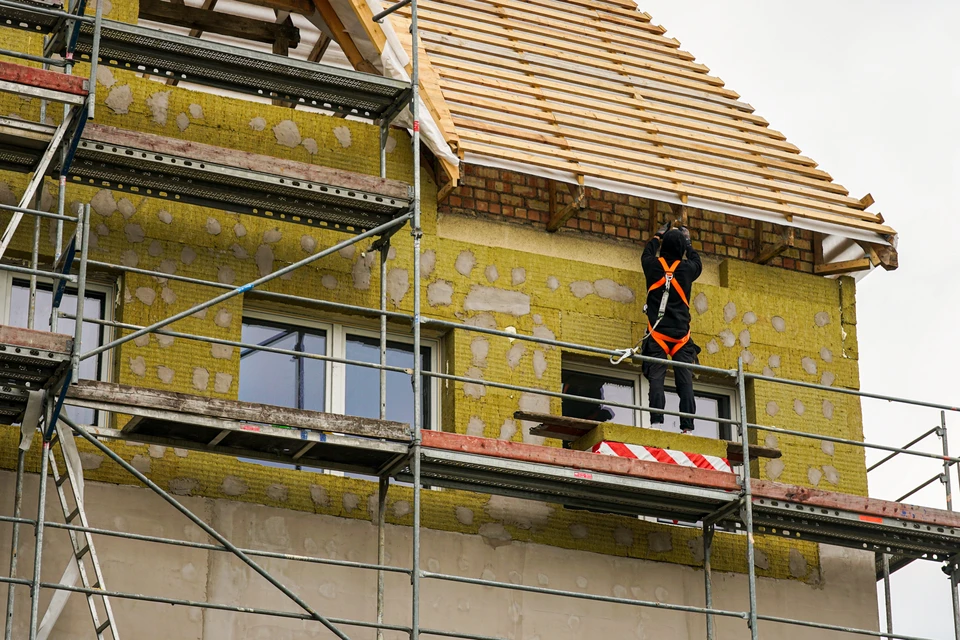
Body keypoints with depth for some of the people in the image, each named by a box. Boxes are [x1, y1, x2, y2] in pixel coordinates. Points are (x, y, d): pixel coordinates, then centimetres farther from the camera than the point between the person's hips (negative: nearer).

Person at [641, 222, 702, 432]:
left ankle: (656, 422, -24)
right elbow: (698, 263, 32)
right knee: (685, 382, -4)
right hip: (681, 335, 1)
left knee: (656, 379, -9)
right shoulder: (687, 268, 5)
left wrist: (657, 236, 46)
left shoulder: (654, 265, 4)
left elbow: (646, 255, 30)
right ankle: (687, 427, -14)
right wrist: (688, 242, 46)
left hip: (657, 334, -1)